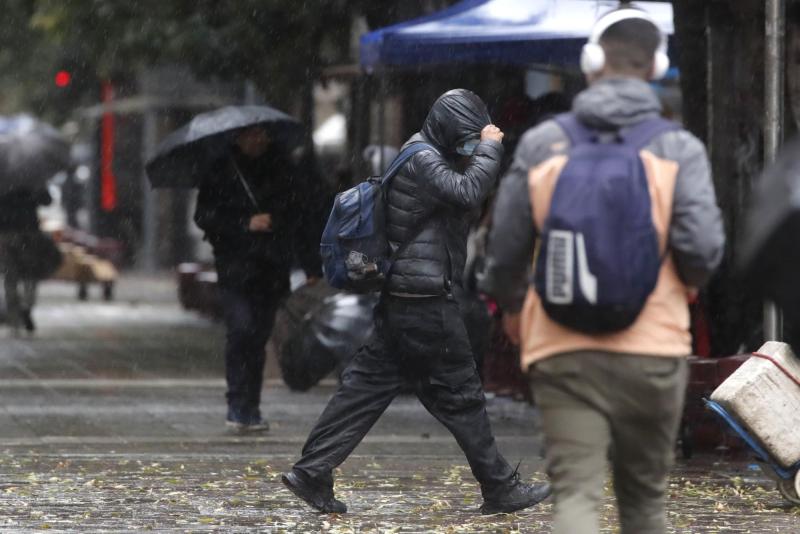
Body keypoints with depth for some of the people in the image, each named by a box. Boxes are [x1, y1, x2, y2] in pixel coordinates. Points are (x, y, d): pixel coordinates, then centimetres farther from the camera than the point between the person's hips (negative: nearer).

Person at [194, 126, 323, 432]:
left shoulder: (281, 168, 9)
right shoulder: (220, 172, 3)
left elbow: (303, 218, 12)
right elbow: (204, 216, -1)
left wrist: (312, 265, 6)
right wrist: (246, 224, -13)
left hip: (272, 269, 2)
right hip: (235, 266, -2)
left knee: (258, 336, 4)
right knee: (241, 329, -17)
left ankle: (249, 410, 12)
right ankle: (239, 406, -11)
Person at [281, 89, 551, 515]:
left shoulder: (426, 157, 18)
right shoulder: (423, 160, -15)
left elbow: (459, 205, 18)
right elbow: (468, 192, -28)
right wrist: (489, 147, -20)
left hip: (401, 300, 10)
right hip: (426, 302, -10)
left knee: (368, 385, 8)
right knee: (460, 394, 0)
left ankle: (312, 472, 5)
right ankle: (500, 488, 9)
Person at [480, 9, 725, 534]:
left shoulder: (542, 144, 3)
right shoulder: (679, 148, -3)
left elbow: (506, 248, 7)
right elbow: (703, 247, -12)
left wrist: (511, 306, 28)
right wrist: (687, 283, 12)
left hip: (562, 350, 0)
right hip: (653, 351, 0)